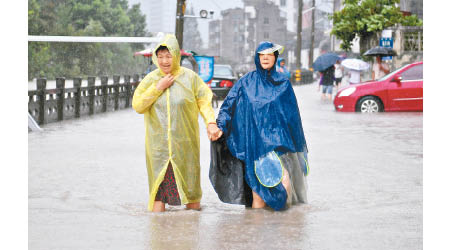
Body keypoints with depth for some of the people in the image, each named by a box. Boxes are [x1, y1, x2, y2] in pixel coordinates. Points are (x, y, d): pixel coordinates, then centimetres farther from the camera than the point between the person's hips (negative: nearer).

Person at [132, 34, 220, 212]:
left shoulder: (190, 77, 1)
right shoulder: (150, 79, 4)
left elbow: (204, 101, 4)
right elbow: (137, 105, -3)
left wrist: (210, 122, -11)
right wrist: (158, 87, -10)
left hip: (185, 143, -1)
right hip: (158, 143, 1)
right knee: (158, 185, -2)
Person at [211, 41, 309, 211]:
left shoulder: (283, 84, 9)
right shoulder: (246, 82, 8)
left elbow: (293, 115, 13)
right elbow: (229, 104, 5)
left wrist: (297, 145, 13)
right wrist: (220, 127, -10)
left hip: (277, 140, 0)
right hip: (254, 141, 0)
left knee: (284, 183, -16)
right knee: (257, 184, -4)